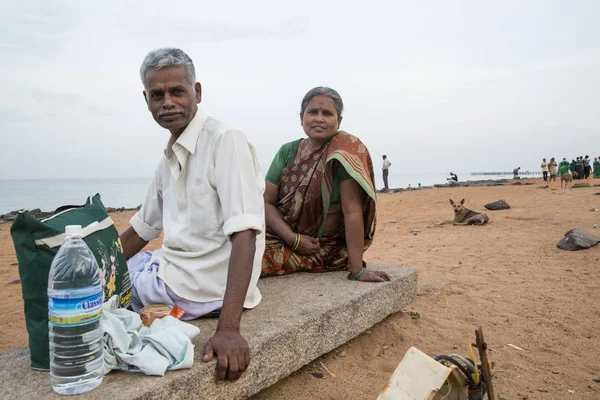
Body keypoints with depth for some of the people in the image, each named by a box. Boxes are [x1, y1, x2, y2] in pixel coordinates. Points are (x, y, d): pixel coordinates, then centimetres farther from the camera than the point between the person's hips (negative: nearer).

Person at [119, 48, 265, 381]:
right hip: (171, 268, 8)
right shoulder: (169, 157, 10)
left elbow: (244, 234, -27)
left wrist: (228, 328, -35)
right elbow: (141, 230, 19)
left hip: (201, 288, -8)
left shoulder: (225, 141, -16)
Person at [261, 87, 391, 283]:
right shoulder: (288, 151, 1)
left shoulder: (347, 150, -15)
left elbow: (352, 211, -20)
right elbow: (266, 202, -1)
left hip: (326, 247, -5)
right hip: (284, 237, 6)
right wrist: (293, 238, -16)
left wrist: (357, 270, -23)